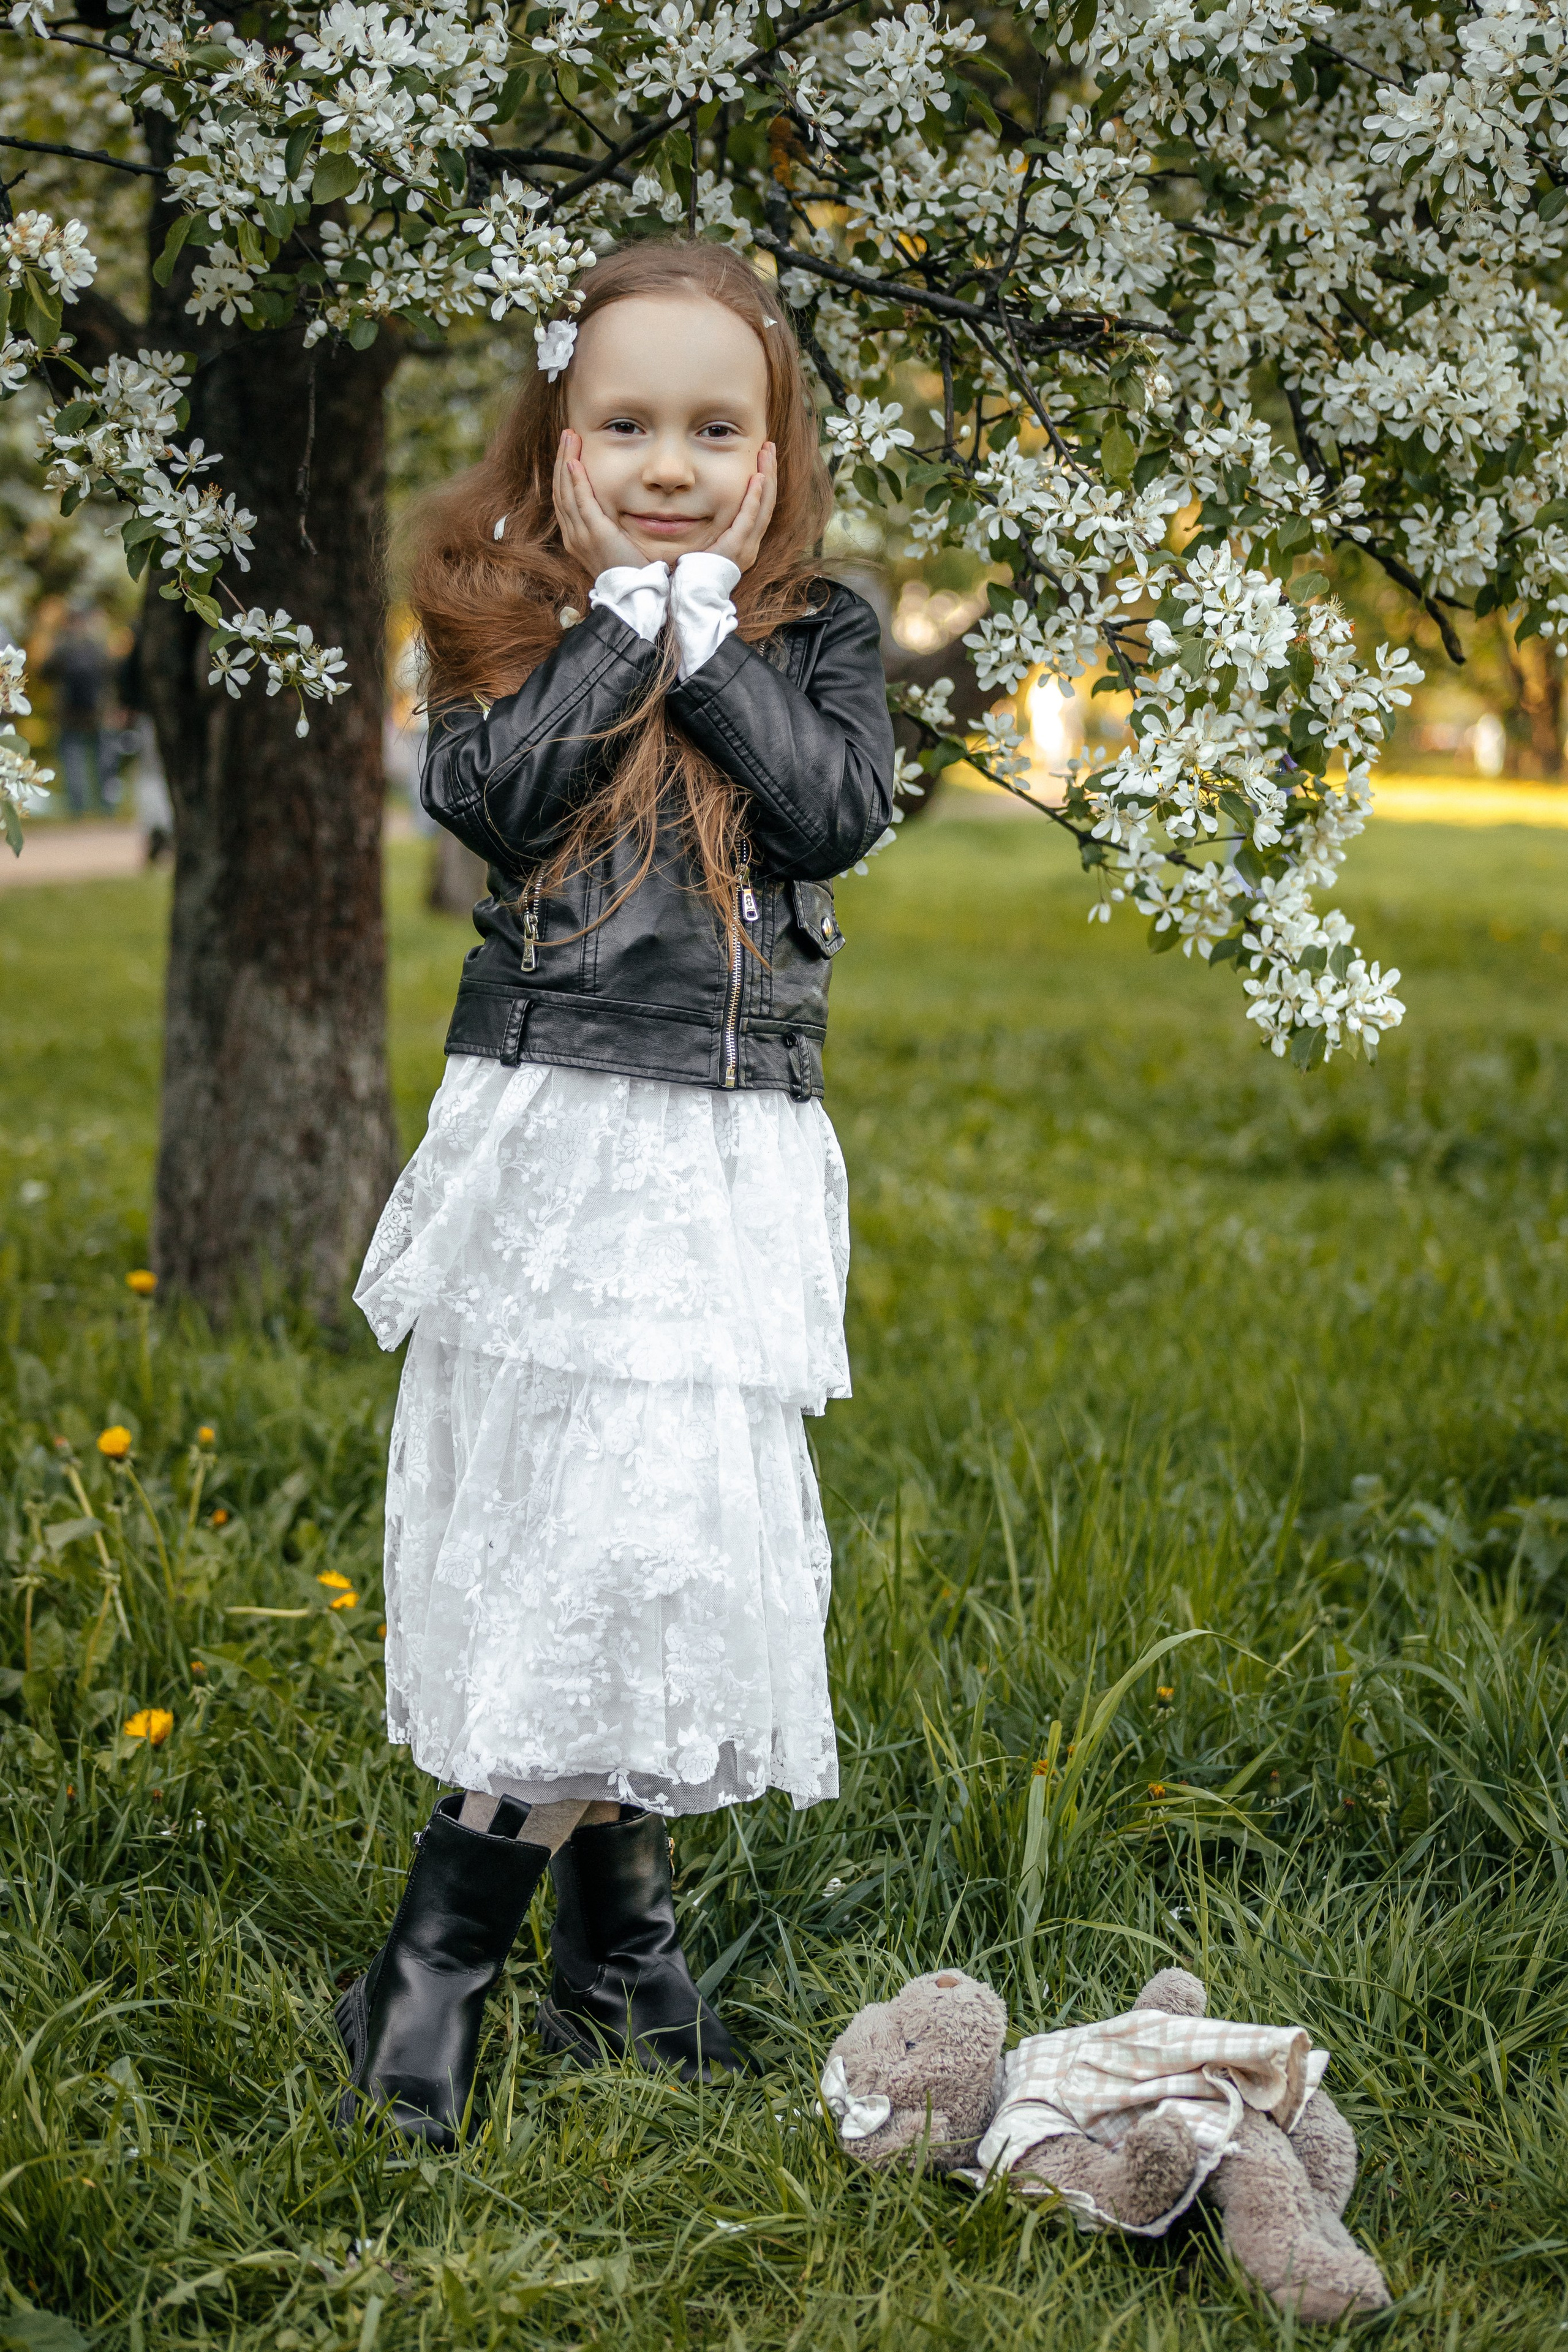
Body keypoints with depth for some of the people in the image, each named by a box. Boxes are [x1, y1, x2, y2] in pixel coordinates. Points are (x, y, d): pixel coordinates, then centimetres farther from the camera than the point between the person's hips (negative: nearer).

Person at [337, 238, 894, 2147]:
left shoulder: (818, 631, 8)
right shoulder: (506, 615, 5)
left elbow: (840, 811, -9)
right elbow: (491, 800, -13)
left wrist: (706, 637, -9)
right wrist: (621, 625, -11)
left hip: (733, 1152, 2)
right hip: (543, 1129, -1)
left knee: (675, 1512, -1)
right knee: (550, 1506, -2)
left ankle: (442, 1953, 9)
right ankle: (612, 1924, 14)